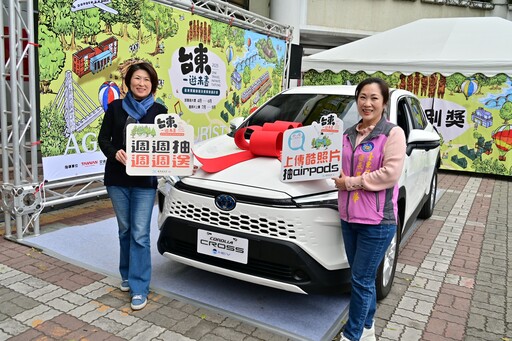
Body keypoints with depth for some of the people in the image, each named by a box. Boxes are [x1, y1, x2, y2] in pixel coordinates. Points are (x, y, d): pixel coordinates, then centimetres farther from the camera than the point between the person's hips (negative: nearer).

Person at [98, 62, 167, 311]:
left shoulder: (159, 111, 2)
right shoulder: (115, 108, 5)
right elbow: (103, 138, 4)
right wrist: (115, 153, -16)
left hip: (145, 181, -2)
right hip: (117, 178, 2)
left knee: (140, 234, -5)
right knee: (125, 229, 14)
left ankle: (139, 288, 3)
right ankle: (128, 275, 32)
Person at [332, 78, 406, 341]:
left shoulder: (392, 133, -8)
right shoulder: (348, 135, 11)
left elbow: (390, 173, -18)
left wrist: (351, 182, -15)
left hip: (377, 220, -6)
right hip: (349, 216, 6)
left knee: (361, 280, 0)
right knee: (362, 277, 18)